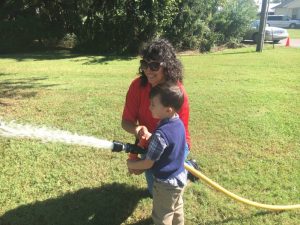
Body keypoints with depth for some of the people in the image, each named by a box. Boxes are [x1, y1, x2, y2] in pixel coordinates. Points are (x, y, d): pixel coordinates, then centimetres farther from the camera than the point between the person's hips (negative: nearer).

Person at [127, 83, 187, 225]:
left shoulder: (161, 134, -32)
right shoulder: (179, 124, -6)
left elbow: (148, 164, -21)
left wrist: (131, 164, -5)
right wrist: (149, 137, -5)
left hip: (166, 183, -8)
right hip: (179, 178, 8)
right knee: (176, 211, 29)